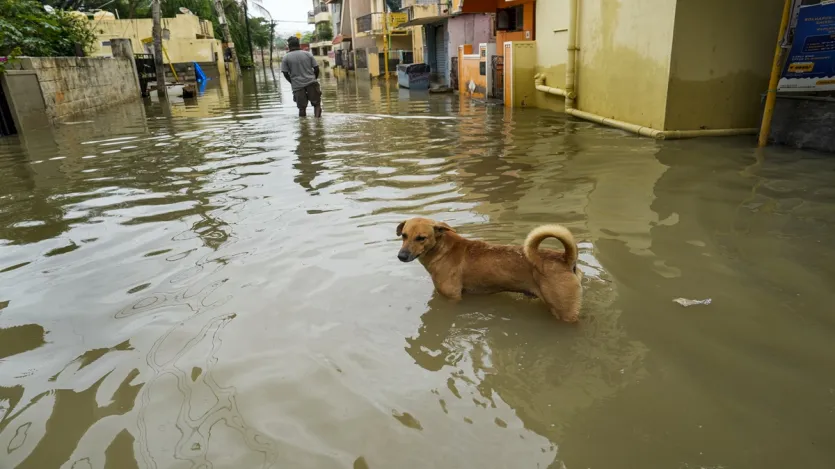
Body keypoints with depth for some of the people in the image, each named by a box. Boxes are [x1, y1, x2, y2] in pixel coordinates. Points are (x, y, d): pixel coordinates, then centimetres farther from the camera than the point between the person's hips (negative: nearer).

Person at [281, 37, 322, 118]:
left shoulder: (286, 58, 1)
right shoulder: (308, 54, 6)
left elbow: (285, 73, -1)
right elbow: (316, 68, 4)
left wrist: (292, 82, 12)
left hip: (297, 85, 0)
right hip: (311, 83, 1)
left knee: (302, 107, 7)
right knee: (316, 103, 10)